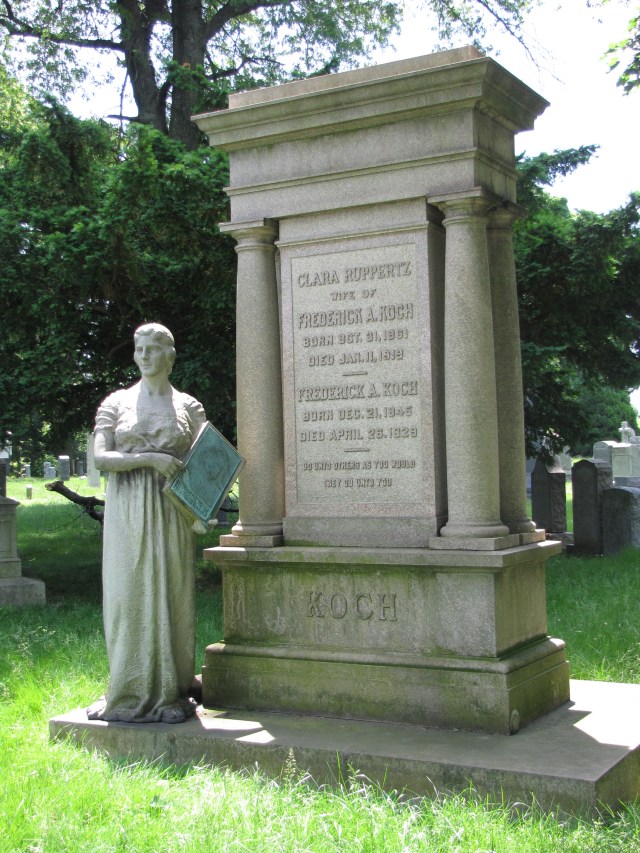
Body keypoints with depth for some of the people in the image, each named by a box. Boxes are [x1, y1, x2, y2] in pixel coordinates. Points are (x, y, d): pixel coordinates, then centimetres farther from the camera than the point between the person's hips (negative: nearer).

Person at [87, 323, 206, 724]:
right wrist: (150, 458, -16)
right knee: (128, 597, -2)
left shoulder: (188, 406, 9)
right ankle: (129, 694, 7)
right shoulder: (116, 403, 7)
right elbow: (100, 457, -3)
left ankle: (170, 694, 9)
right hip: (127, 511, 0)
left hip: (172, 512, 0)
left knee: (171, 596, 0)